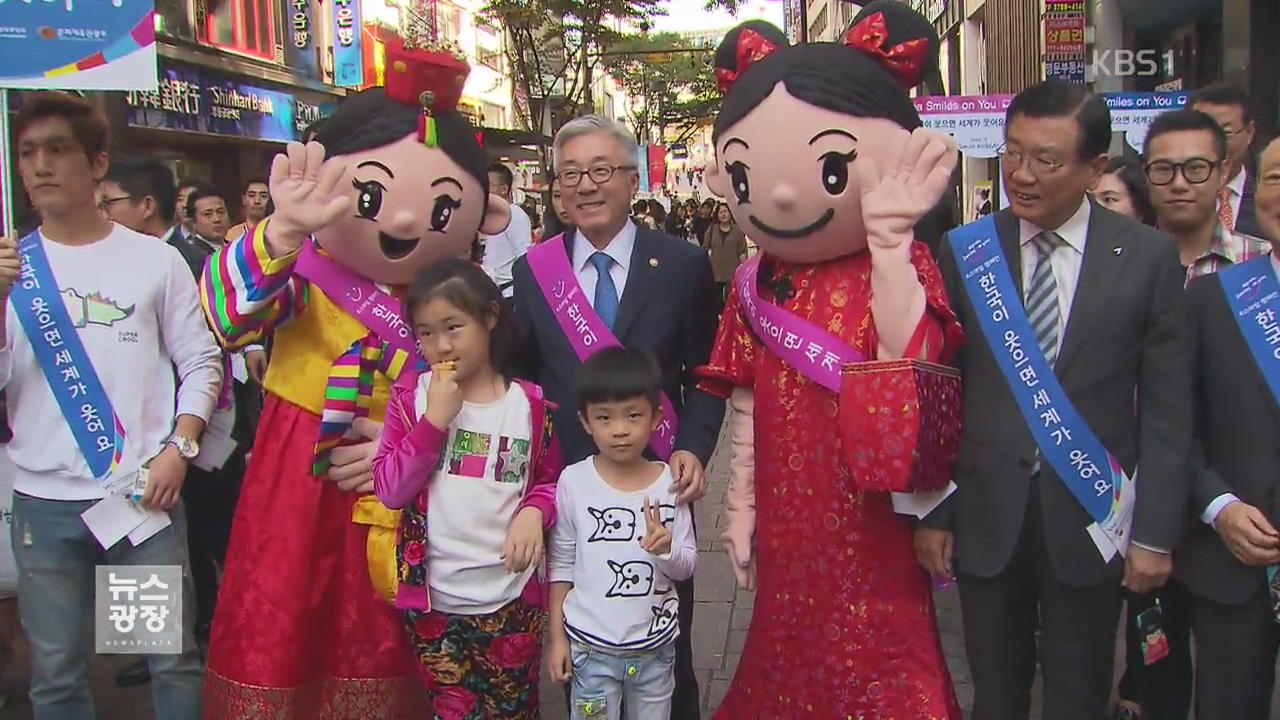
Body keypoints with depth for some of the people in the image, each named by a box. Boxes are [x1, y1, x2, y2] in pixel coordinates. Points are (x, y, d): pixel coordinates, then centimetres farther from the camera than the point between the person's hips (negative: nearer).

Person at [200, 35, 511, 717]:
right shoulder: (303, 275, -12)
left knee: (375, 640, 16)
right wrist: (284, 232, -51)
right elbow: (229, 312, -34)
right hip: (296, 483, -3)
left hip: (390, 493, 3)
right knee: (279, 631, 5)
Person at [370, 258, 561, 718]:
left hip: (512, 597, 0)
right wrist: (434, 420, -18)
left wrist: (534, 510, -14)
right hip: (433, 598, 0)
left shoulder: (529, 404, -3)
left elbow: (551, 481, 8)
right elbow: (389, 490, -9)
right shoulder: (411, 395, -2)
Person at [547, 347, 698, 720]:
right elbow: (562, 564, 0)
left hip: (655, 647, 2)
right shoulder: (574, 481, -9)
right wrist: (557, 636, 2)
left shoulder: (670, 483, -7)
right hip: (591, 646, -1)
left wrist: (665, 550, -22)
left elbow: (688, 566, -1)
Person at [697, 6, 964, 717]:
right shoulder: (756, 284, 1)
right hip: (786, 528, 4)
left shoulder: (894, 270, -10)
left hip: (867, 532, -3)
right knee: (786, 659, 17)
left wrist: (888, 241, -30)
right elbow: (746, 408, 6)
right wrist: (740, 509, 8)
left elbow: (906, 363, -28)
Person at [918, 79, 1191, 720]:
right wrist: (932, 513, -1)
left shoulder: (1148, 257, -4)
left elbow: (1167, 407, -2)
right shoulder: (963, 253, -3)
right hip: (985, 516, 1)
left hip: (1090, 519, 0)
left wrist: (1155, 533, -4)